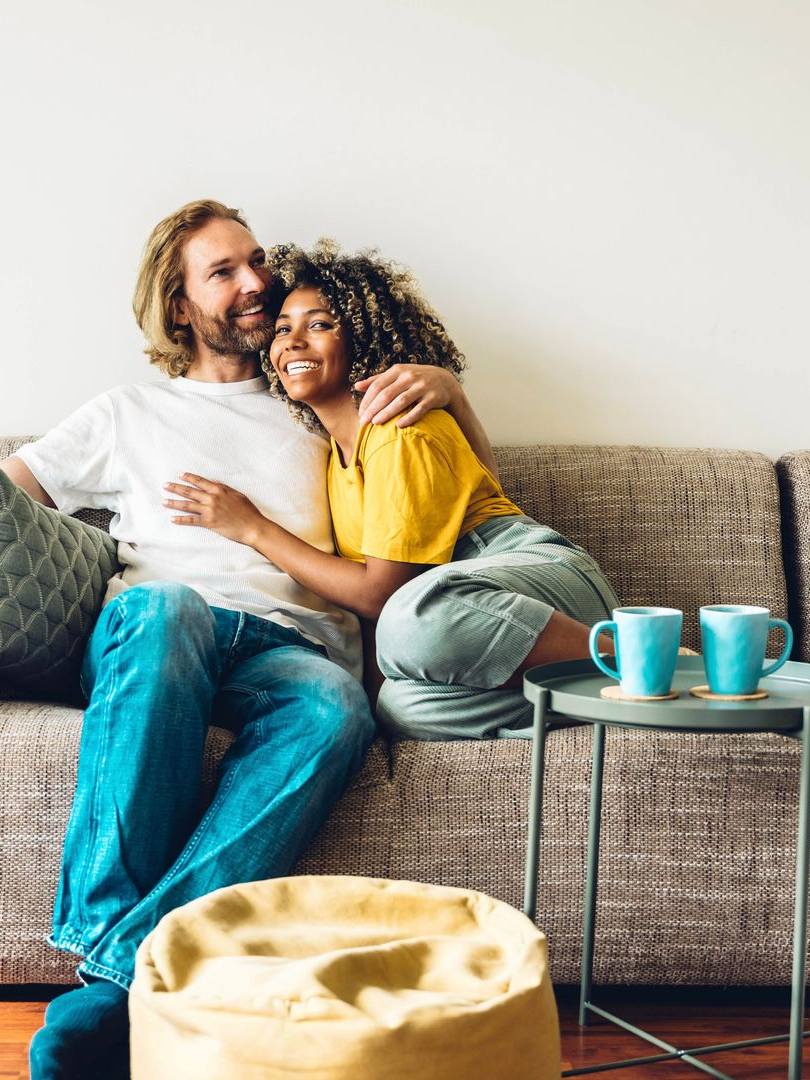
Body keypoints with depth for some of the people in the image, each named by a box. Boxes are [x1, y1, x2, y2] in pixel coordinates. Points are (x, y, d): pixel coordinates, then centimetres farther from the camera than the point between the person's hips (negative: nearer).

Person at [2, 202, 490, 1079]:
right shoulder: (131, 415, 29)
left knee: (335, 708, -38)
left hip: (290, 646, 1)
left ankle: (123, 973, -48)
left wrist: (446, 390, 13)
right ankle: (108, 928, -47)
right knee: (165, 608, -40)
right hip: (156, 637, 0)